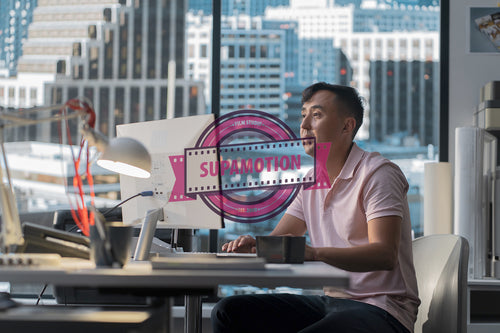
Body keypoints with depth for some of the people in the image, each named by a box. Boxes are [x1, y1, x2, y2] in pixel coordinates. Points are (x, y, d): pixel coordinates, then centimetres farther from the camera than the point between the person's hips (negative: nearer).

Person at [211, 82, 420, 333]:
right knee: (228, 312, -6)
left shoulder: (378, 173, -10)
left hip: (379, 307, -8)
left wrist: (314, 253, -36)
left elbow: (385, 254, -22)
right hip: (329, 301, 8)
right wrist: (252, 245, -10)